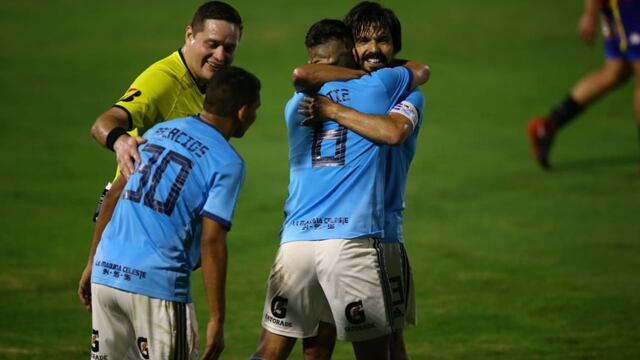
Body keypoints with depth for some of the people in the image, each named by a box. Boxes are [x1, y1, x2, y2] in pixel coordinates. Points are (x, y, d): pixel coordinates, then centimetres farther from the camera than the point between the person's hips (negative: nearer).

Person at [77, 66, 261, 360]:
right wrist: (216, 321, -10)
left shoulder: (158, 132, 14)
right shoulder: (228, 164, -5)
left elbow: (114, 196, 16)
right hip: (158, 284, -6)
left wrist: (92, 262, 24)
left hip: (106, 271, 6)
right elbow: (211, 242, -12)